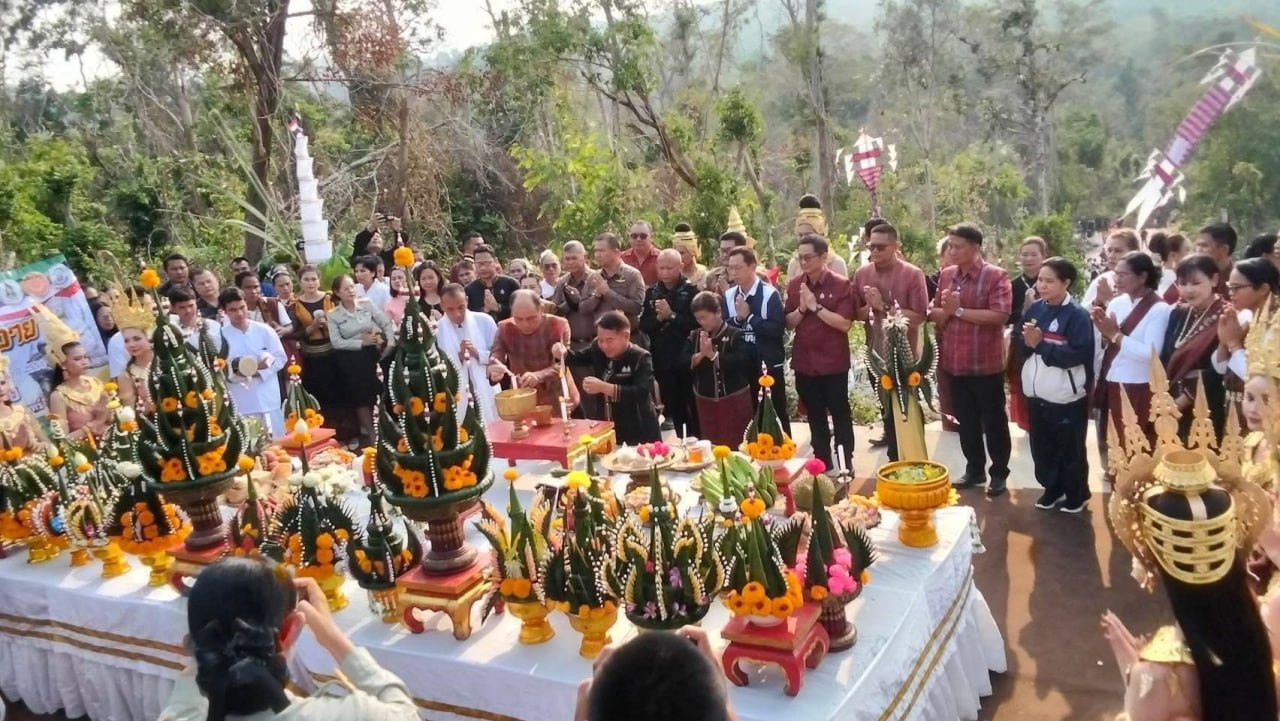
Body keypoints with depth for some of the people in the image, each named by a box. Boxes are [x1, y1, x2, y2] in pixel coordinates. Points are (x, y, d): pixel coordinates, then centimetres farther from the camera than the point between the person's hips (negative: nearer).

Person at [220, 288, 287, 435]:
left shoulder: (265, 330, 3)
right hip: (239, 404, -1)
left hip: (268, 399, 2)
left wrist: (259, 371, -11)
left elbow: (280, 359, 4)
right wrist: (234, 372, -22)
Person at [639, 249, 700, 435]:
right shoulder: (652, 292, 8)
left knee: (693, 408, 2)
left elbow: (697, 322, -16)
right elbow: (643, 326, 3)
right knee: (673, 408, 11)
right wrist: (658, 318, -14)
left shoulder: (691, 291, -5)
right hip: (662, 360, 4)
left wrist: (671, 315, -19)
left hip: (687, 358, -4)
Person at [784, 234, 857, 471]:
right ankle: (822, 461, 27)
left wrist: (815, 306, -22)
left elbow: (845, 324, -18)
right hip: (804, 363, 5)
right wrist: (801, 308, -14)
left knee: (840, 415, 8)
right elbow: (789, 323, 4)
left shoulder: (841, 284, -11)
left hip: (833, 363, -5)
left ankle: (846, 464, 17)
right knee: (815, 416, 15)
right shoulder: (795, 284, 3)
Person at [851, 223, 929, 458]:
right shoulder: (861, 274, 1)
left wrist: (884, 306, -22)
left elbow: (918, 316, -18)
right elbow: (855, 313, 4)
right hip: (875, 354, 4)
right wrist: (870, 308, -16)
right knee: (885, 407, 19)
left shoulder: (913, 274, -12)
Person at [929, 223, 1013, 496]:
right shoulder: (946, 275, 7)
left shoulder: (996, 276, -11)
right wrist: (945, 309, -13)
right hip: (955, 362, 6)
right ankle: (974, 469, 29)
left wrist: (959, 311, -18)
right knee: (965, 420, 15)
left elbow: (999, 315, -21)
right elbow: (936, 317, 9)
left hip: (986, 362, -5)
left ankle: (999, 473, 20)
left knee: (993, 420, 7)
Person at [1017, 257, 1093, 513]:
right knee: (1041, 448, 17)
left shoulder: (1077, 314, -14)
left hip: (1066, 397, -6)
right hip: (1036, 394, 6)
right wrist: (1027, 341, -16)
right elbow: (1018, 345, 7)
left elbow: (1079, 354, -22)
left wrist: (1041, 344, -20)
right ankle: (1052, 489, 34)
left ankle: (1076, 496, 26)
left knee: (1070, 450, 9)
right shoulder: (1033, 309, 3)